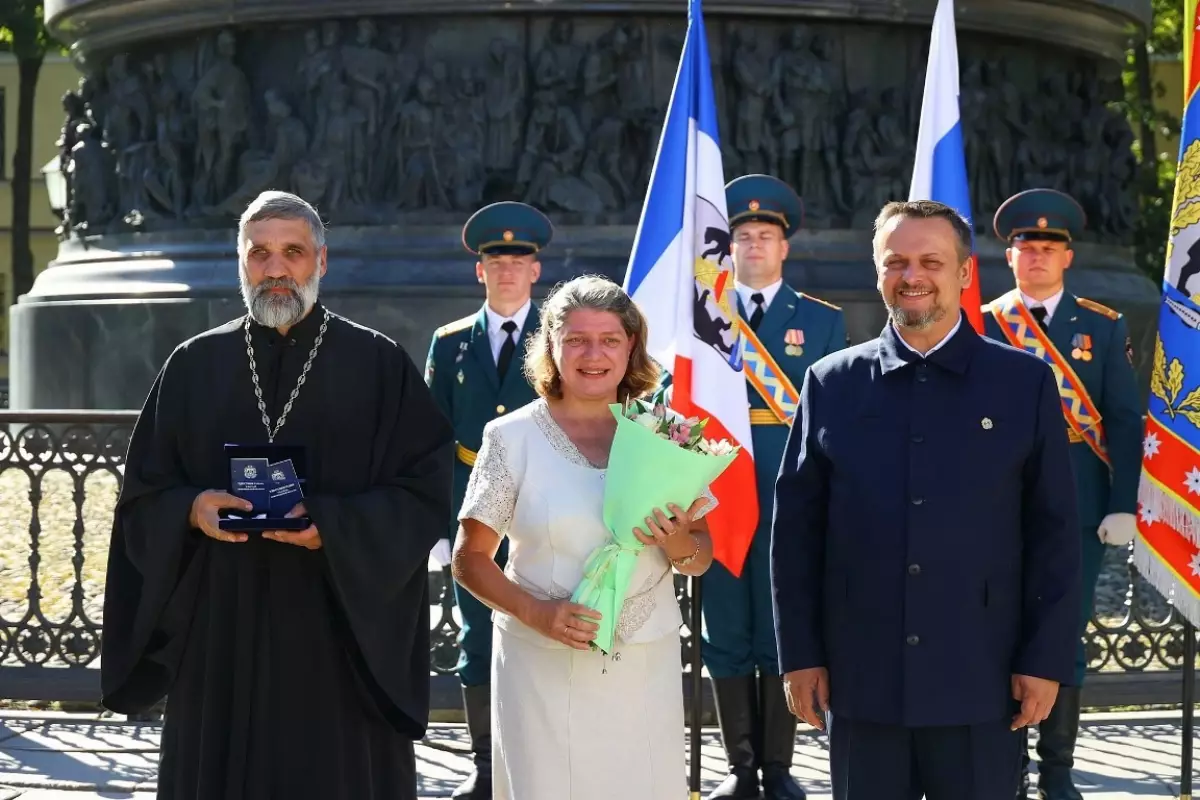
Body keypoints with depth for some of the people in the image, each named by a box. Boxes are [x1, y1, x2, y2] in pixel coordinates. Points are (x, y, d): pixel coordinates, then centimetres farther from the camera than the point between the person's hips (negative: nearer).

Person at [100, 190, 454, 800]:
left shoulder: (379, 365, 2)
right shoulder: (194, 365, 9)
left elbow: (423, 491, -3)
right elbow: (143, 493, 9)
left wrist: (333, 526, -18)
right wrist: (192, 509, -12)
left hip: (341, 631, -2)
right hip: (219, 634, 2)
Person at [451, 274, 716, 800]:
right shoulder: (513, 437, -1)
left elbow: (700, 559, 11)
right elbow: (470, 559, 1)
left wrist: (679, 544, -11)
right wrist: (535, 612, -15)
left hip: (645, 666, 2)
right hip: (544, 667, -2)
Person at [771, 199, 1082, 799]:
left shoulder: (1025, 383, 2)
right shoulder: (832, 384, 5)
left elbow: (1054, 532, 2)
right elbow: (795, 528, 6)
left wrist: (1046, 659, -3)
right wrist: (799, 654, 2)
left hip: (981, 683, -1)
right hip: (860, 681, 1)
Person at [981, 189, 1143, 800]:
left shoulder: (1103, 327, 5)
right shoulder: (981, 325, 5)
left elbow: (1124, 421, 2)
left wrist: (1122, 505, -6)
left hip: (1077, 510, 0)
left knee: (1065, 639, 4)